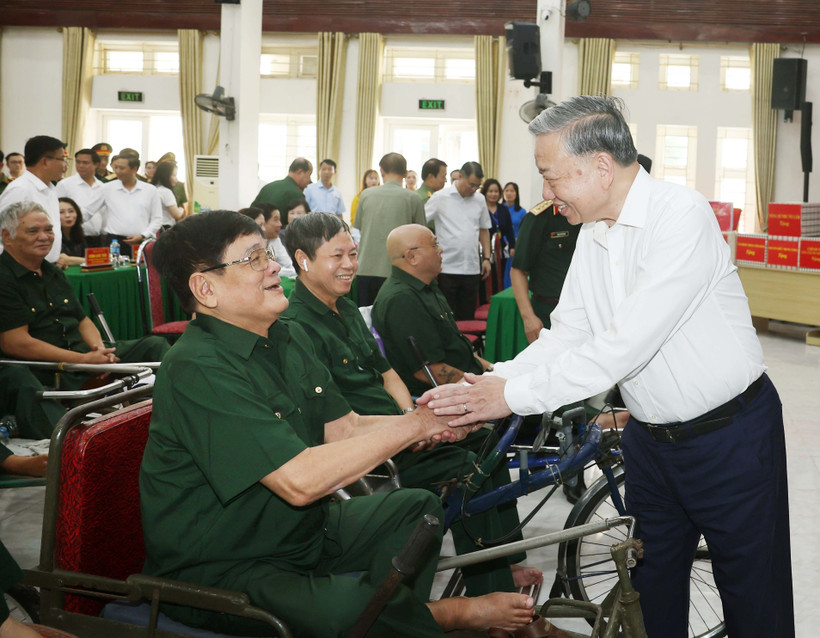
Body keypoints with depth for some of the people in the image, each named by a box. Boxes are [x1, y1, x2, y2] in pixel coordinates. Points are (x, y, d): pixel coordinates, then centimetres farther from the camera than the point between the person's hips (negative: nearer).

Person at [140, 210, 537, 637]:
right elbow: (301, 481, -30)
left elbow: (344, 429, 7)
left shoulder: (287, 338, 8)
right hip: (220, 569, -9)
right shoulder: (199, 369, -24)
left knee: (417, 508, 11)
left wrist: (439, 420, -11)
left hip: (299, 530, 10)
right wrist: (414, 425, -22)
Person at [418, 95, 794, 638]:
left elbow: (624, 346, -29)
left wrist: (513, 396, -24)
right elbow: (567, 334, 3)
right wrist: (489, 383, -13)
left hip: (730, 435, -7)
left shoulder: (683, 215, -25)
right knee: (653, 591, 18)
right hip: (650, 437, 7)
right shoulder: (593, 234, 2)